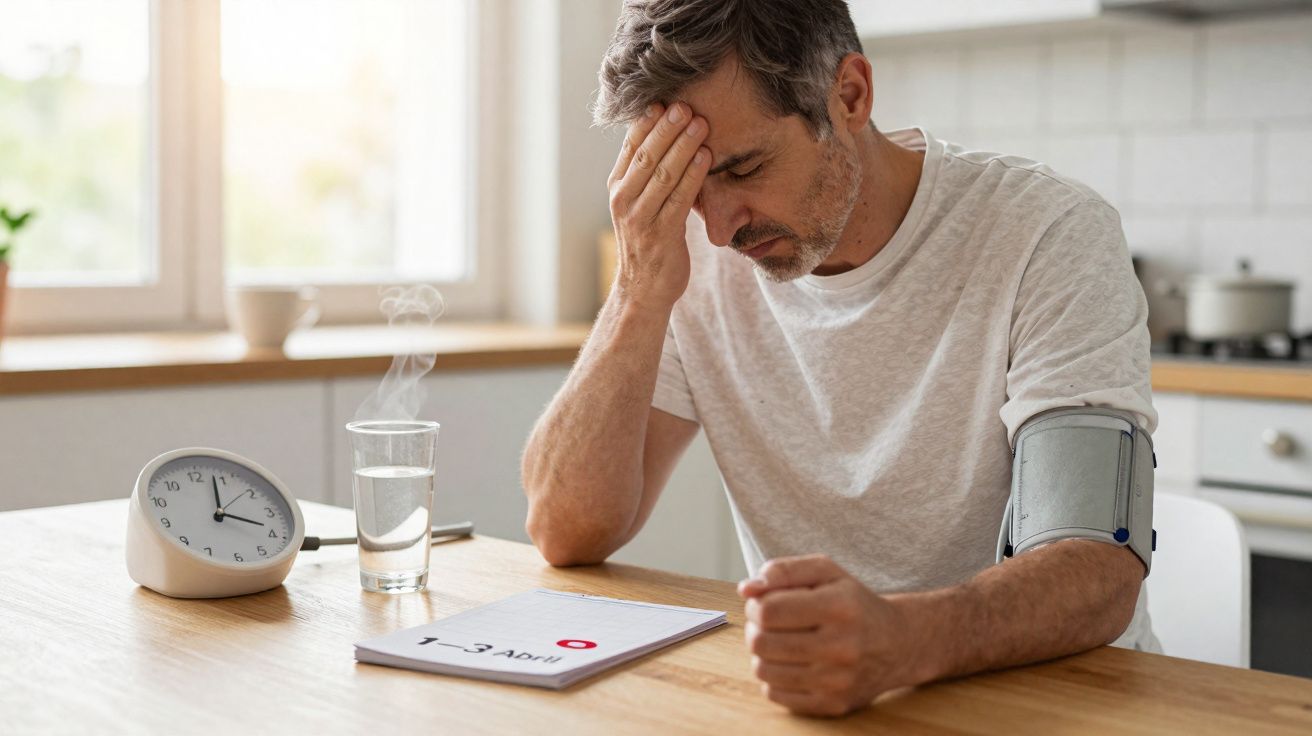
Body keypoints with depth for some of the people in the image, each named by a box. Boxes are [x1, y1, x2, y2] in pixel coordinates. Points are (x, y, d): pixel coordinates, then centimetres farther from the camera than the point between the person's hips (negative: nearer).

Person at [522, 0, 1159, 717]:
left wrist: (899, 638, -45)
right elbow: (567, 531, -8)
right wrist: (643, 294, -19)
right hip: (811, 694, 2)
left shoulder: (1051, 235, -15)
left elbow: (1100, 575, -25)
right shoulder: (695, 252, -3)